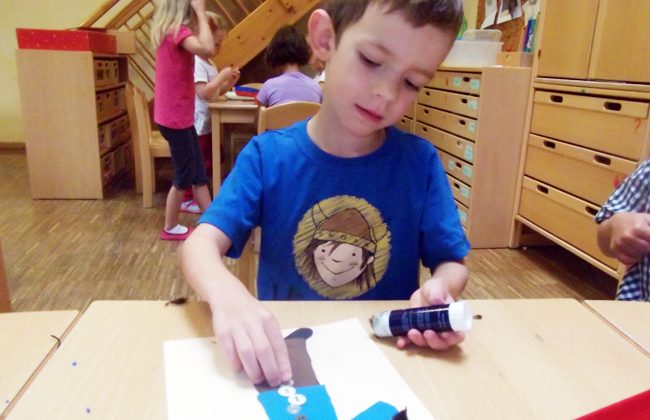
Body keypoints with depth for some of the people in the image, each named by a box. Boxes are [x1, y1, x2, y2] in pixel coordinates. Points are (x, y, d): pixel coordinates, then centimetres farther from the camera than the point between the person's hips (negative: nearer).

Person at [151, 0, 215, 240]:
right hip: (174, 118, -9)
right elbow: (208, 50, -34)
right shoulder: (176, 31, -17)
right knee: (184, 177, 5)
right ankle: (170, 228, 21)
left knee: (199, 174, 13)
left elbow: (204, 49, 16)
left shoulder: (170, 31, 13)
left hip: (180, 116, 9)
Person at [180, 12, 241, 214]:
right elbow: (204, 92, -28)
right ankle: (187, 199, 13)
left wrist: (230, 81, 1)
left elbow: (217, 91, 17)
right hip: (197, 125, -10)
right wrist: (222, 75, -21)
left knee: (215, 158, 19)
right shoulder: (195, 63, -18)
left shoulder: (208, 62, 13)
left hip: (208, 124, 10)